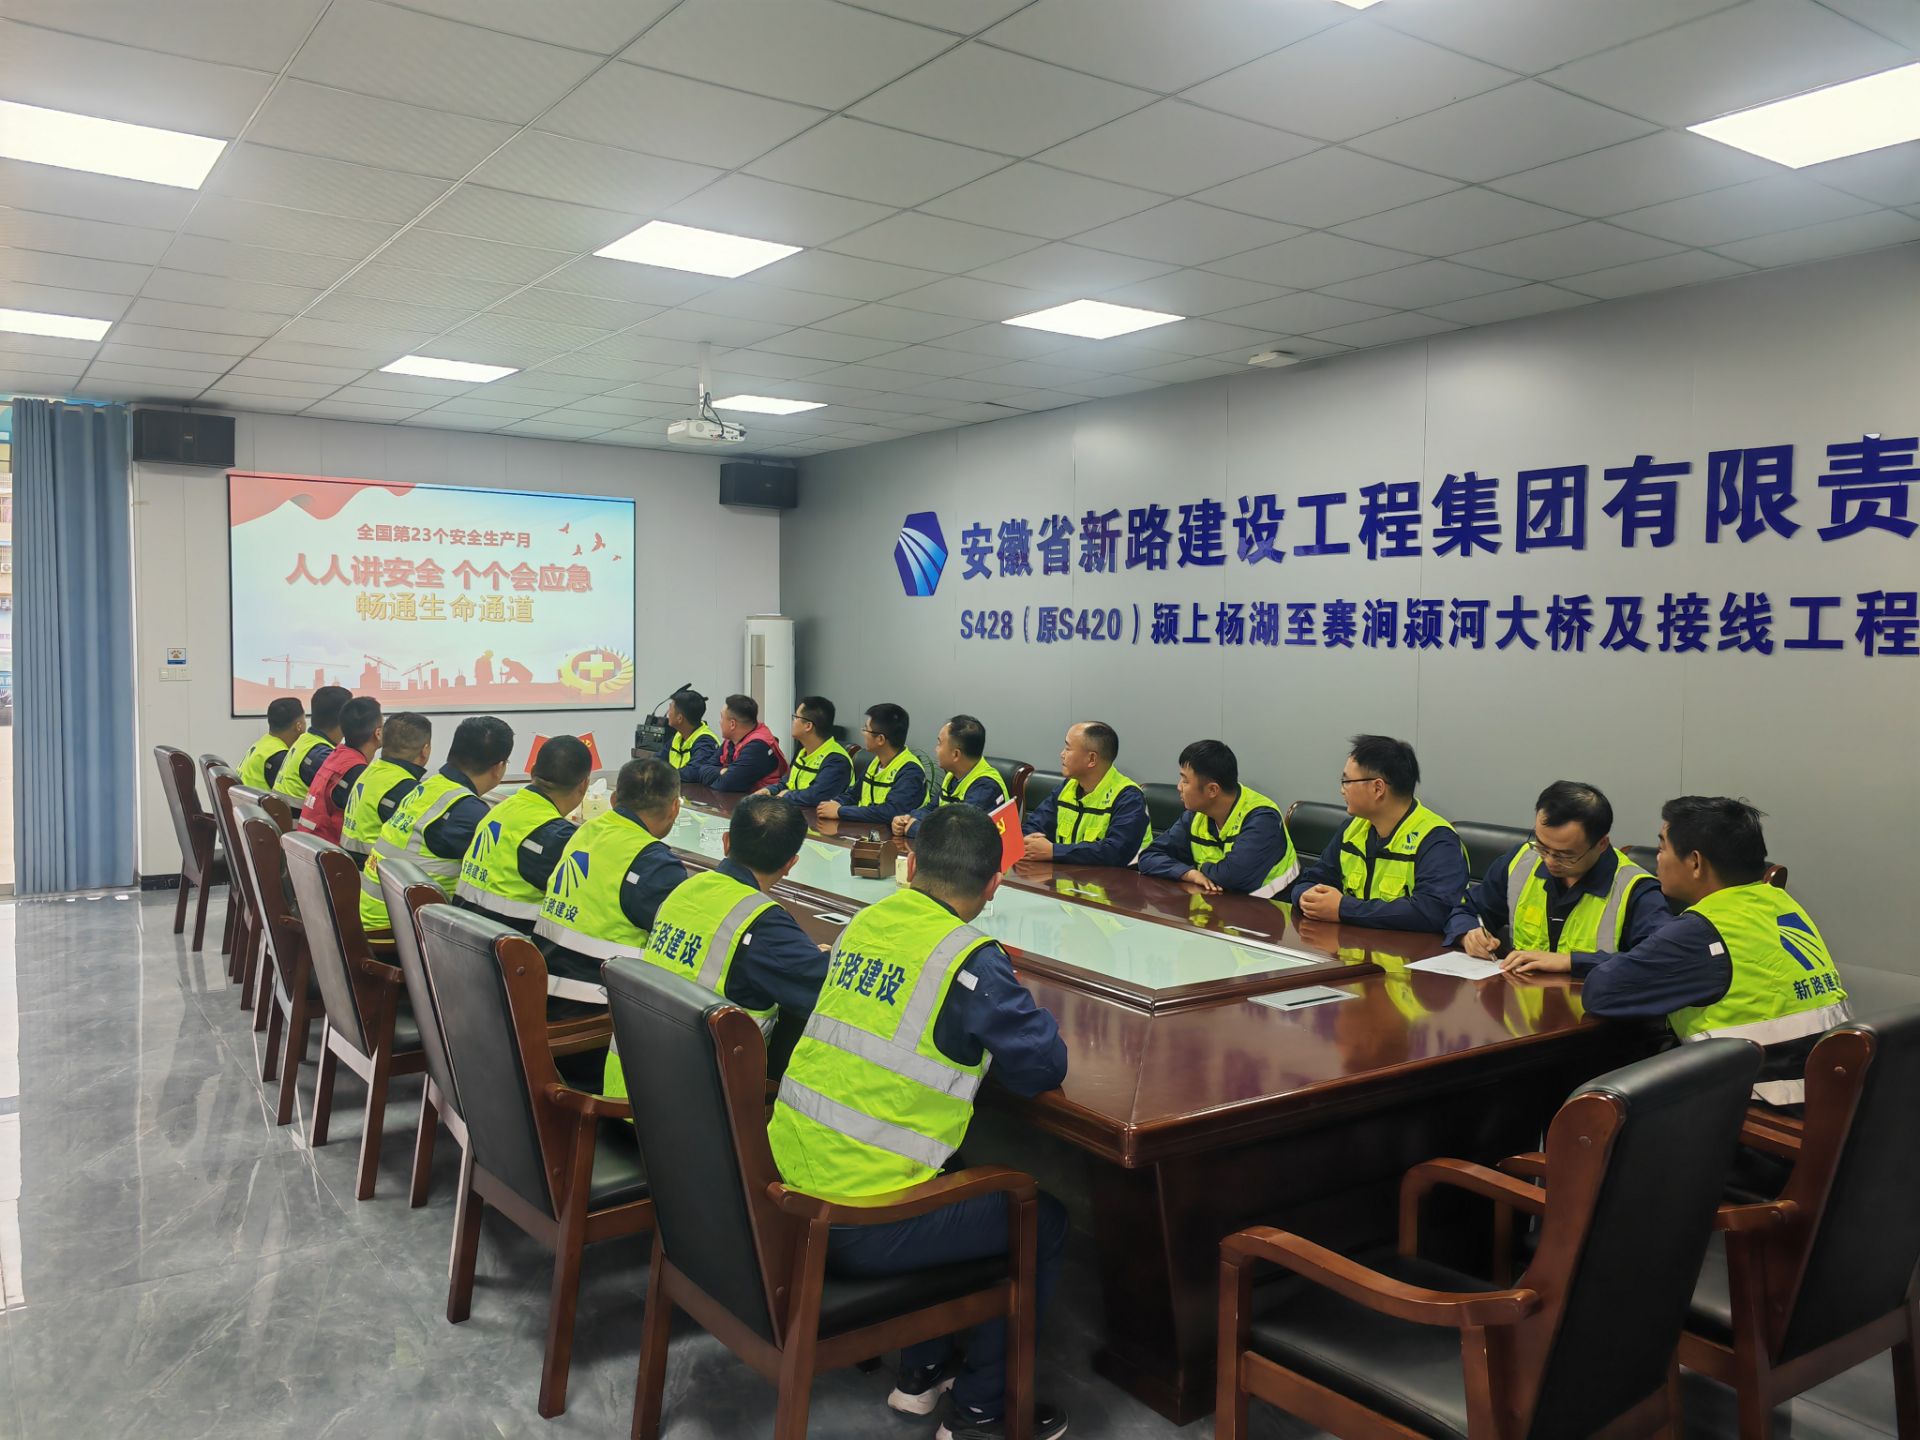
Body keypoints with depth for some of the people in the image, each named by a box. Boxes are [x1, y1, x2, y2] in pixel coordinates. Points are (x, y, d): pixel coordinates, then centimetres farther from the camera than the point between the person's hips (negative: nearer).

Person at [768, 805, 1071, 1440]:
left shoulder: (866, 922, 5)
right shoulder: (970, 958, -15)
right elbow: (1045, 1065, -8)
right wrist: (1019, 1005, 10)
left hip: (791, 1185, 7)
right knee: (1043, 1220, 14)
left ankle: (922, 1371, 38)